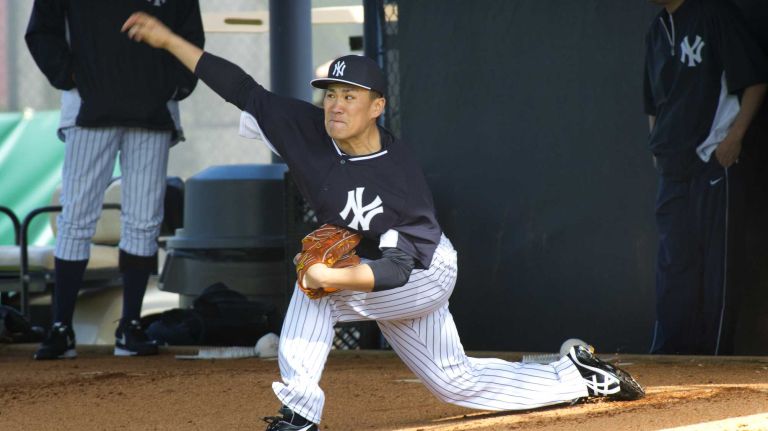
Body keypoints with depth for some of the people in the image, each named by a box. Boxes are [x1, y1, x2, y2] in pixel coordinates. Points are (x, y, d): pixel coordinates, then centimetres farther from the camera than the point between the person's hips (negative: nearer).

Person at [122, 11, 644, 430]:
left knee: (316, 283, -29)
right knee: (457, 383, 18)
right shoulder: (309, 131, -17)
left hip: (423, 278, -7)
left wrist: (335, 277, -48)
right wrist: (168, 39, -19)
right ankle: (577, 377, 32)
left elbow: (396, 267, -34)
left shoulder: (400, 178, -31)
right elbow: (244, 90, -16)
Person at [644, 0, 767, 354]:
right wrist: (658, 145, 13)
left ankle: (714, 359, -3)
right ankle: (669, 357, 9)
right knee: (673, 262, 6)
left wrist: (734, 136, -13)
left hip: (713, 162, -7)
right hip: (672, 167, 7)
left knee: (717, 263, -4)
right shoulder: (657, 30, 14)